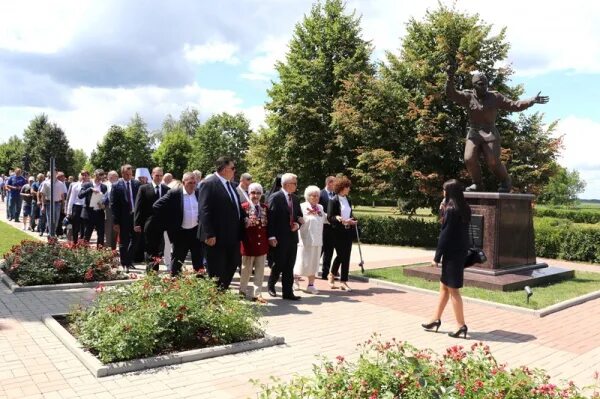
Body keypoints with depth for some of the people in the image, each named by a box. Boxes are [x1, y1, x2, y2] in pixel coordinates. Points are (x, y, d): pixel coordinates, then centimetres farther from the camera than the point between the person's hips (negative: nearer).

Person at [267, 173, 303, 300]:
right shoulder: (275, 197, -9)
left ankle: (288, 292, 14)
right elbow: (271, 218, -12)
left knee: (289, 267, 7)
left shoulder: (295, 198, 12)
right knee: (278, 264, 3)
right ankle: (271, 285, 28)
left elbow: (300, 216, 19)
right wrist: (271, 236, -16)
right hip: (279, 238, -6)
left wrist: (298, 224, -2)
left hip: (292, 237, 6)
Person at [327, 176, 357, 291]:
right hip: (338, 232, -6)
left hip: (348, 231, 6)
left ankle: (343, 281, 16)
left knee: (346, 256, 6)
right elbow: (329, 218, -11)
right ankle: (332, 274, 17)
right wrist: (340, 220, -24)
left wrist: (352, 220, 3)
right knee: (341, 255, -5)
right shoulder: (334, 201, -8)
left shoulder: (348, 200, 11)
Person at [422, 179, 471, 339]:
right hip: (460, 252, 9)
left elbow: (445, 234, -18)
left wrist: (437, 257, -12)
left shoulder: (451, 210, -17)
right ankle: (436, 320, 28)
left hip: (452, 254, -9)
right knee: (444, 286, 18)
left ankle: (461, 326, 8)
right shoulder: (465, 209, 8)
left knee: (453, 290, 1)